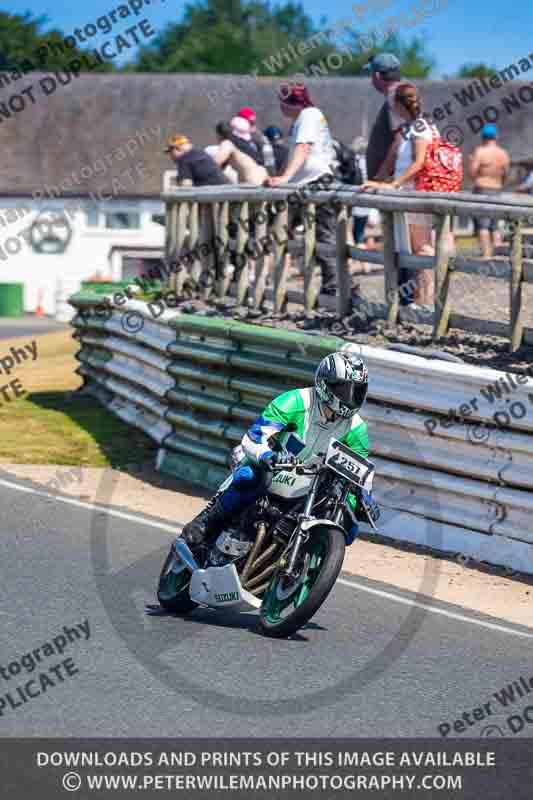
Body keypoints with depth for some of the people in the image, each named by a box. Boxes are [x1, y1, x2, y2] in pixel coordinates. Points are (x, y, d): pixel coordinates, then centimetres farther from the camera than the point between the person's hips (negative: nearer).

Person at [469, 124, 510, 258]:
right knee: (495, 226, 14)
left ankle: (486, 254, -14)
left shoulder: (480, 151, -11)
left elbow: (472, 173, -12)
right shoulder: (504, 154, 3)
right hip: (497, 191, 5)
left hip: (481, 190, -5)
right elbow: (505, 174, 8)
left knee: (482, 226, -6)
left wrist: (471, 161, 6)